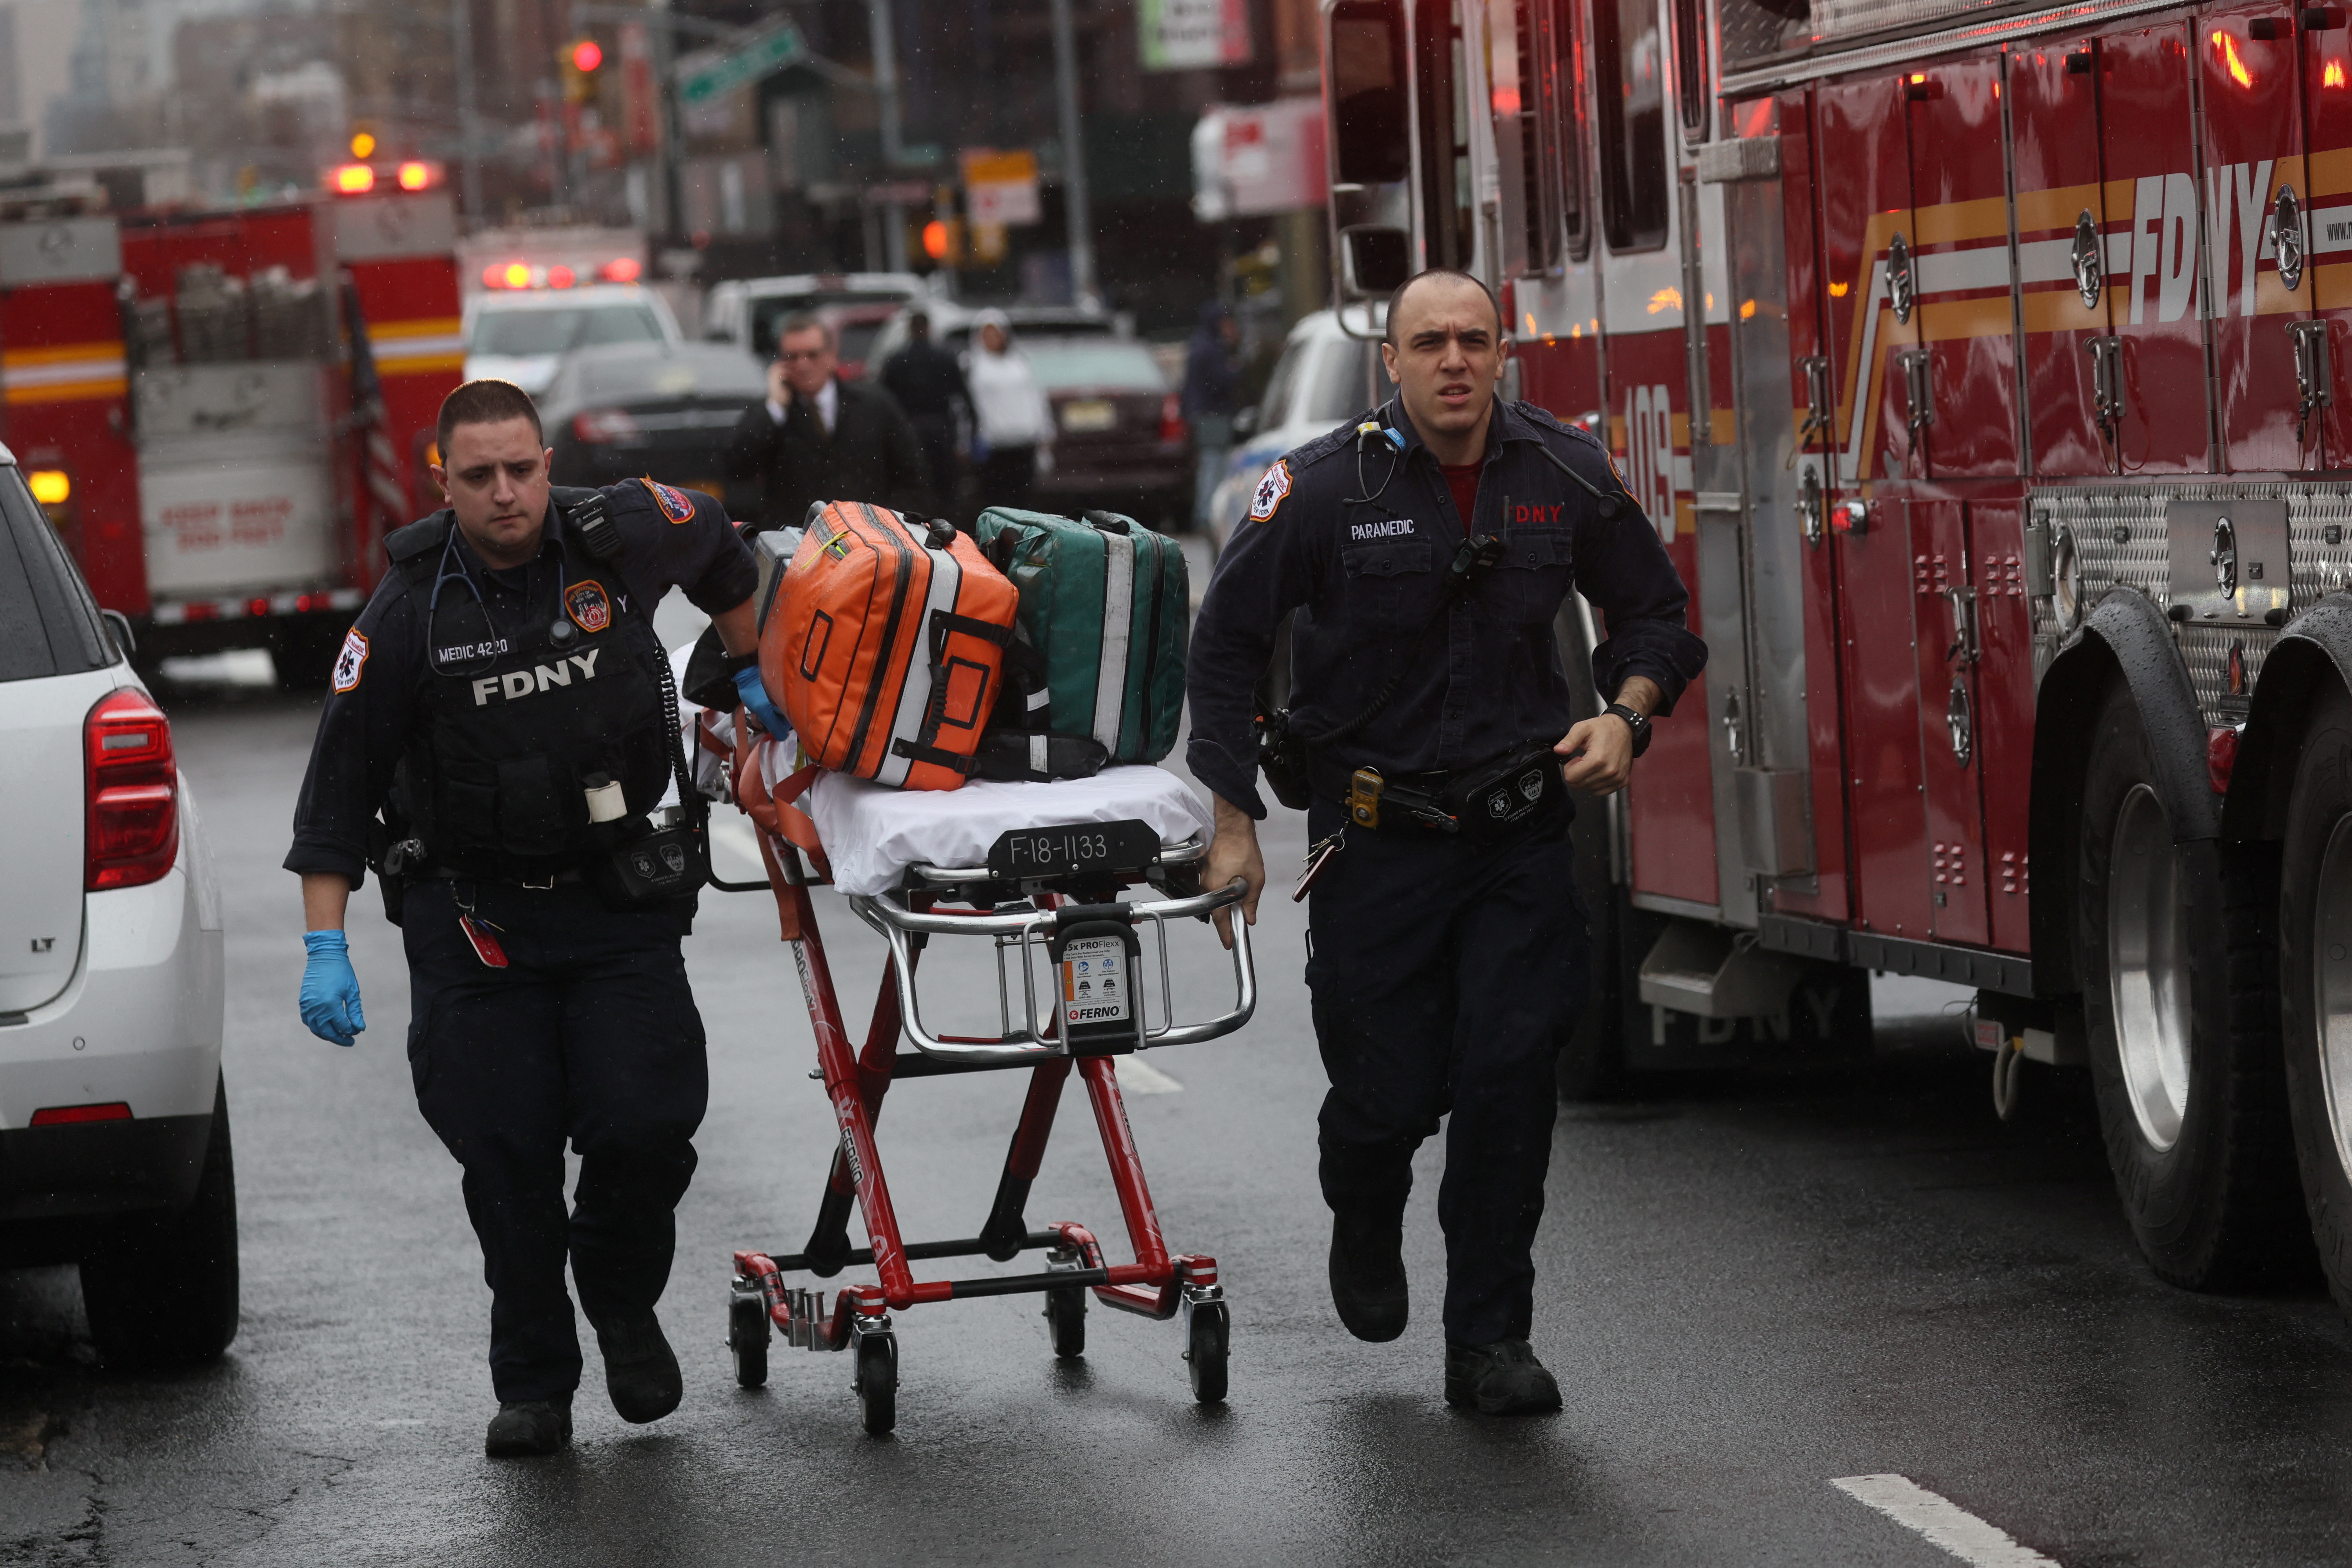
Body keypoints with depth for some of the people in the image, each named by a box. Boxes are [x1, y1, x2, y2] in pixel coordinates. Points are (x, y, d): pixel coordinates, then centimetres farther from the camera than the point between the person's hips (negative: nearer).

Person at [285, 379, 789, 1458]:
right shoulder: (409, 613, -11)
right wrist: (325, 948, -13)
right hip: (472, 914, -1)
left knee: (646, 1127, -8)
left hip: (618, 894, 1)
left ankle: (624, 1306, 22)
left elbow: (717, 545, 18)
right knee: (506, 1157, -2)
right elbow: (340, 783, -7)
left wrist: (749, 672, 25)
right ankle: (532, 1386, 14)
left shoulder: (620, 541, -7)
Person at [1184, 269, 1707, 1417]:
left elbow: (1651, 609, 12)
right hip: (1375, 836, -2)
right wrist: (1234, 823, -5)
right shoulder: (1323, 489, -10)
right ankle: (1365, 1224, 37)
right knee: (1390, 1090, 1)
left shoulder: (1566, 475, -2)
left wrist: (1625, 716, -7)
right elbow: (1227, 643, -3)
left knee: (1511, 1076, -7)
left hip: (1520, 835, 2)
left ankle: (1490, 1342, 3)